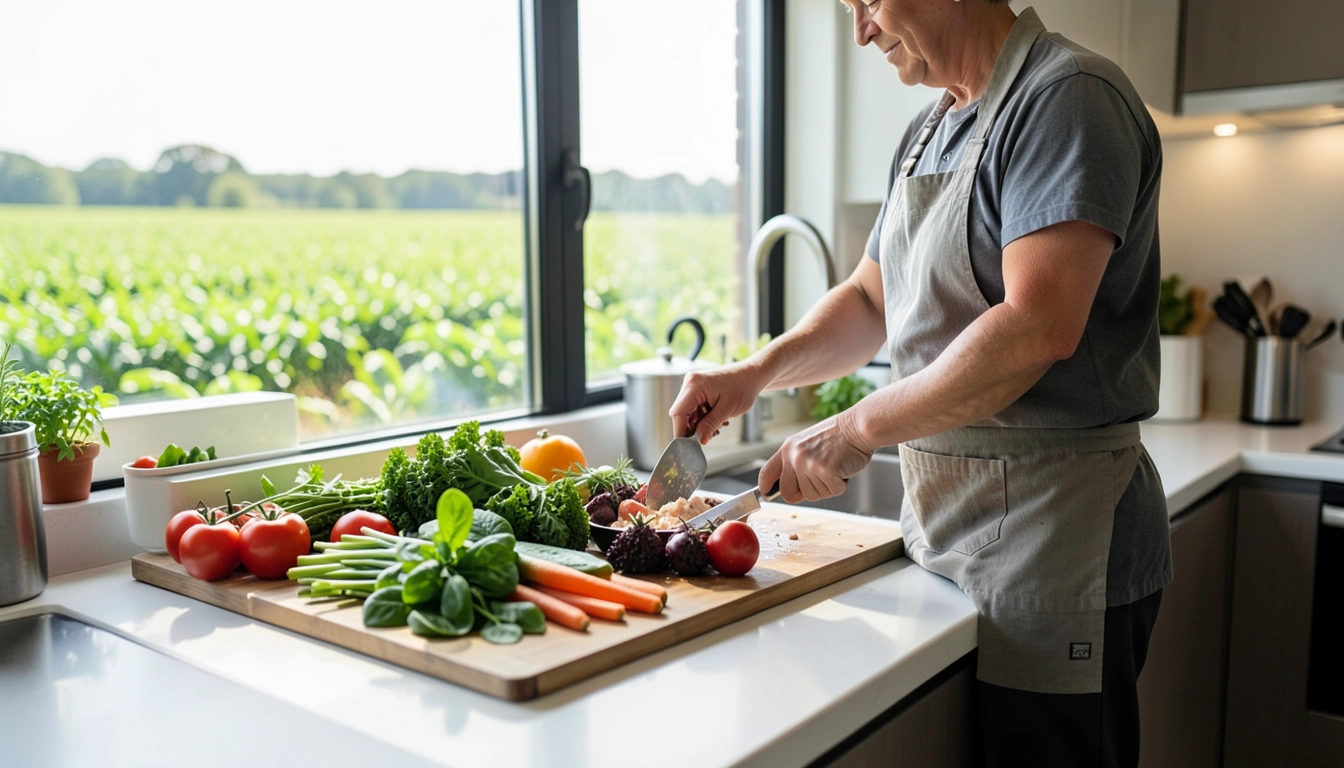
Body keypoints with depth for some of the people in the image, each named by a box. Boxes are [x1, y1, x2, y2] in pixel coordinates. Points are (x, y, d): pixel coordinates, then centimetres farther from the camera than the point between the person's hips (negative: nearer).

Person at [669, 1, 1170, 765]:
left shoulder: (1069, 97, -14)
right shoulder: (927, 134, 14)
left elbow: (1037, 328, -26)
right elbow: (869, 300, 20)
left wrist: (859, 429, -19)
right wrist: (757, 374, 4)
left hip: (1051, 532, -8)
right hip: (943, 519, 8)